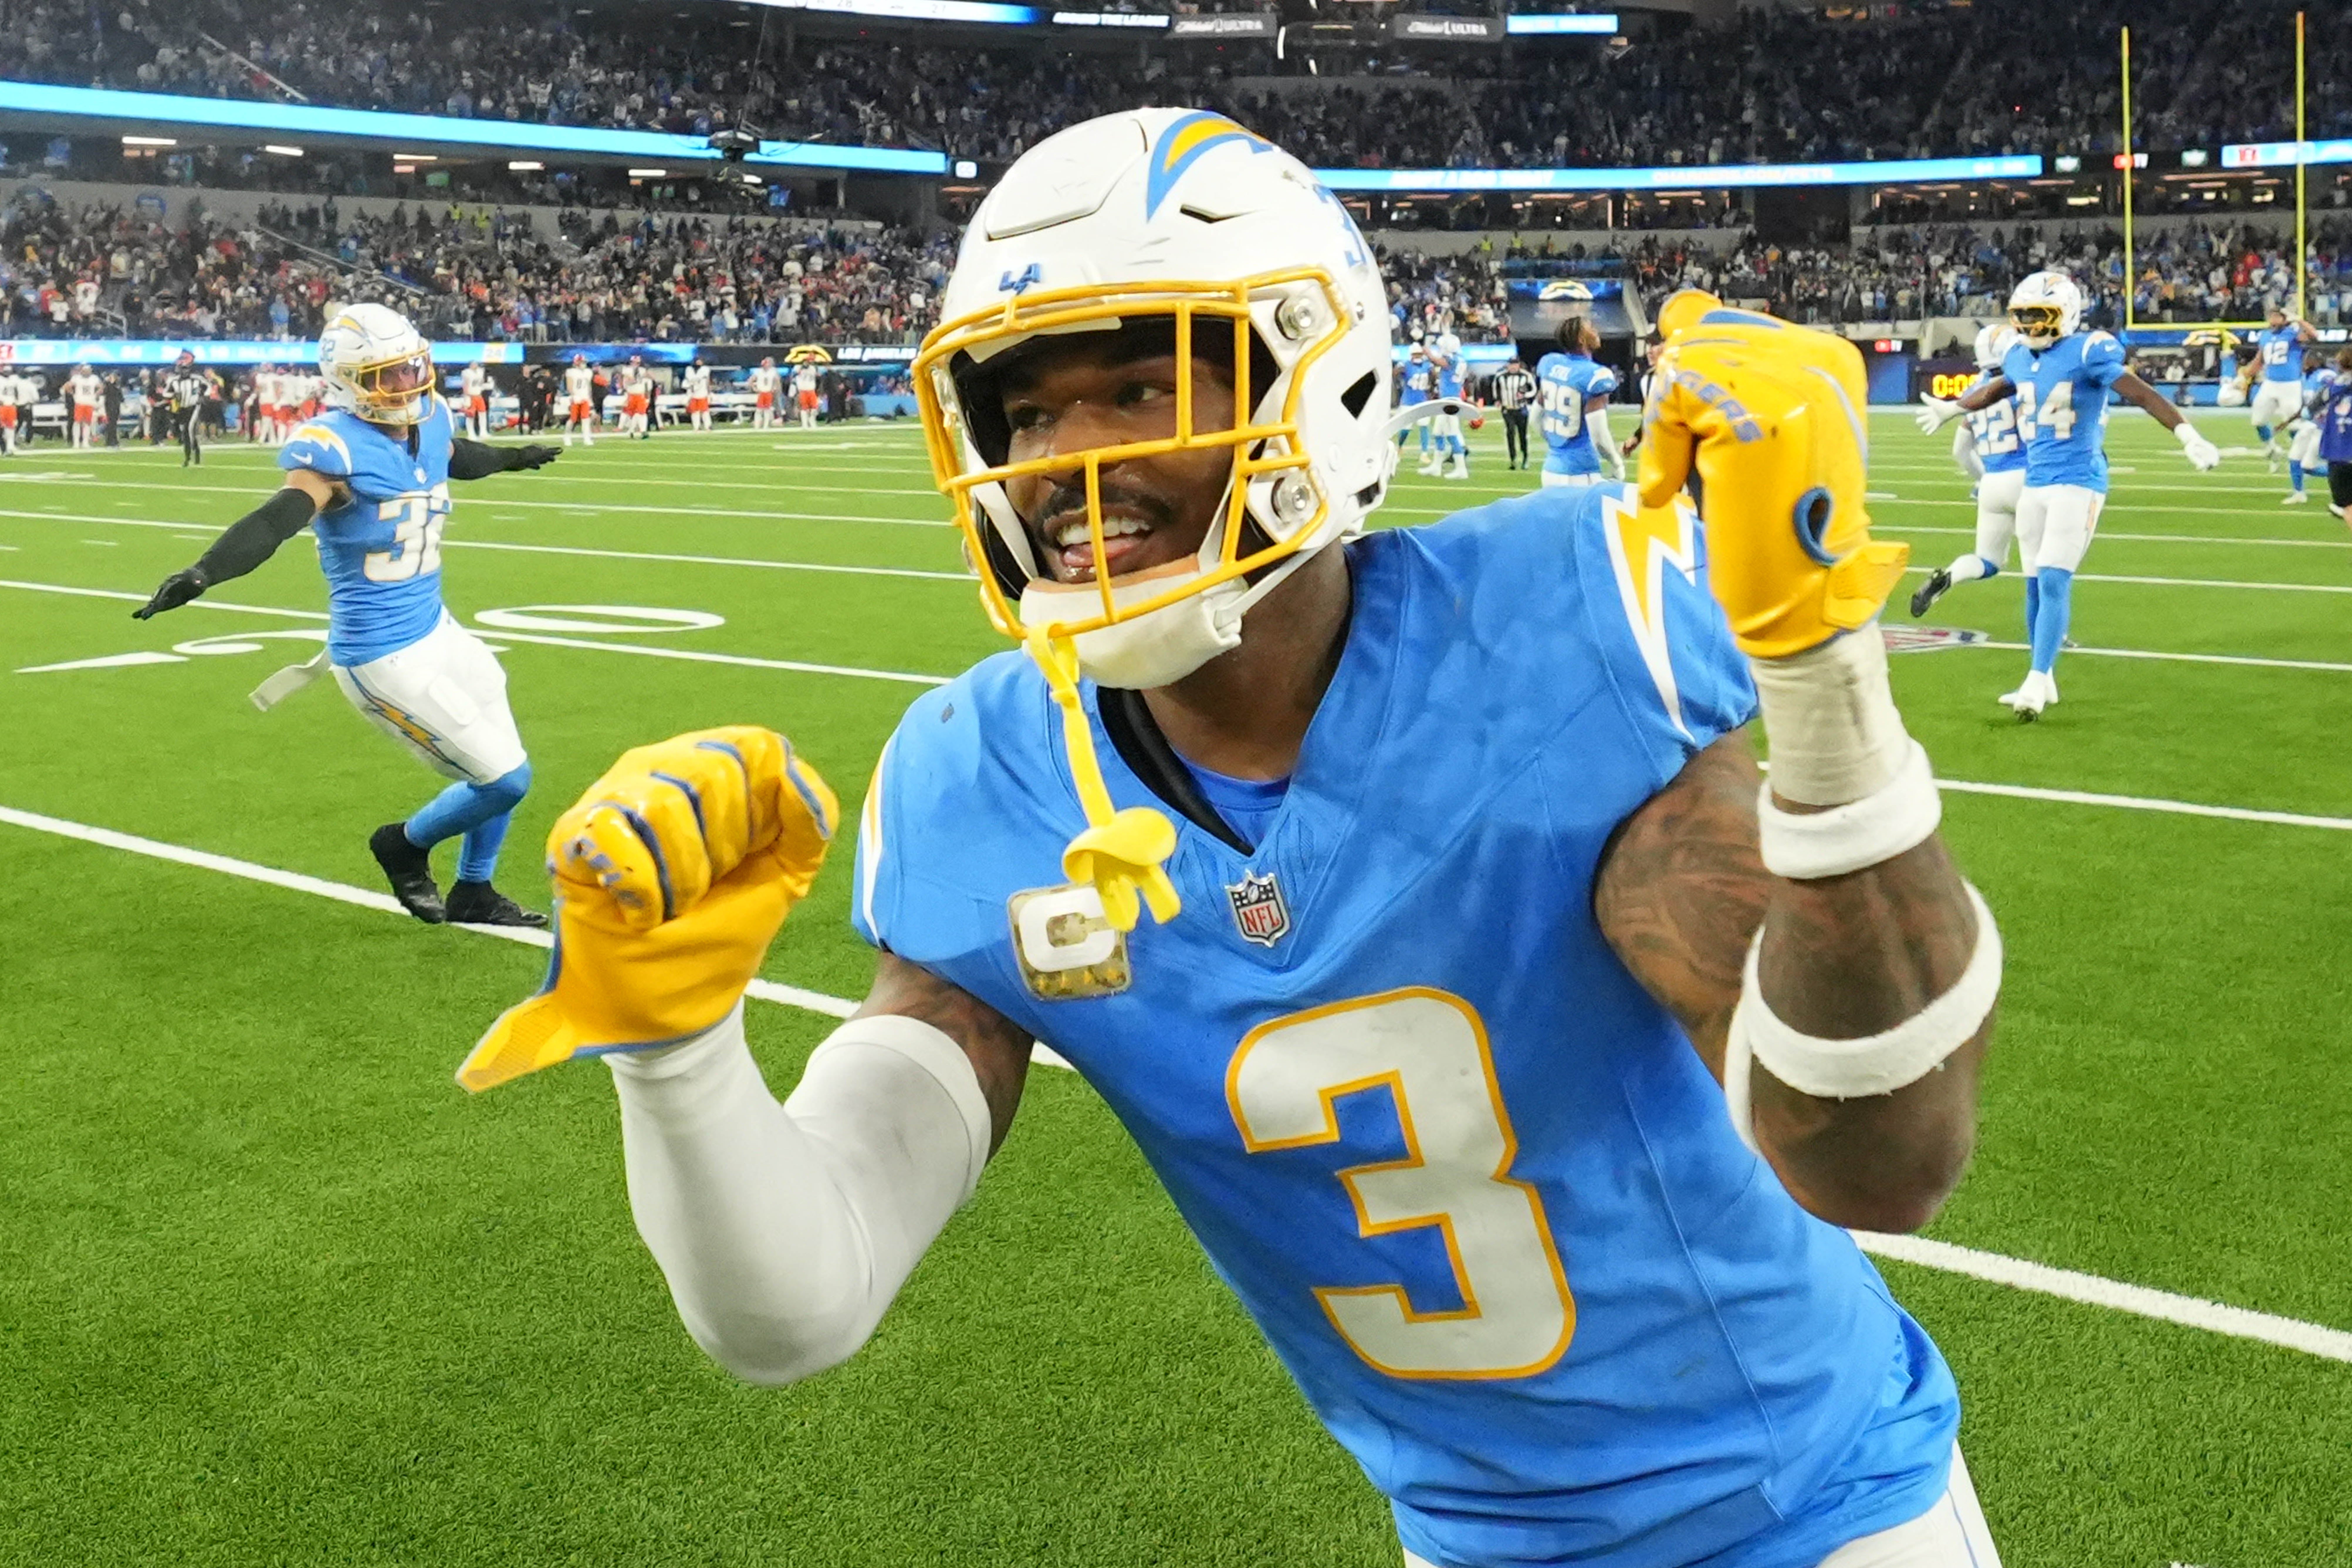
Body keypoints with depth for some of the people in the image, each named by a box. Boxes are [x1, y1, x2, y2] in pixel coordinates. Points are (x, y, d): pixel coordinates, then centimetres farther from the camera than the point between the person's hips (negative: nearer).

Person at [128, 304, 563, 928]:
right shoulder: (337, 447, -24)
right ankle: (405, 845, 21)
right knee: (505, 778, -6)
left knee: (503, 770, 22)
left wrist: (512, 458, 45)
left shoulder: (429, 420, 0)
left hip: (435, 630, 9)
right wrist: (203, 573, -57)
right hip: (385, 658, -9)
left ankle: (473, 893, 43)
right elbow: (276, 520, -40)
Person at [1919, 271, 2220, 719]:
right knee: (2035, 585, 10)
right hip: (2034, 483, 7)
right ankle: (2045, 681, 22)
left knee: (2054, 581, -14)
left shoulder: (2088, 352, -12)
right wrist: (1952, 409, 47)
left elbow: (2141, 393, -18)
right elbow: (1997, 389, 31)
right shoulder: (2020, 357, 9)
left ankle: (2036, 684, -14)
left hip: (2077, 483, -7)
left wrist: (2188, 435, -28)